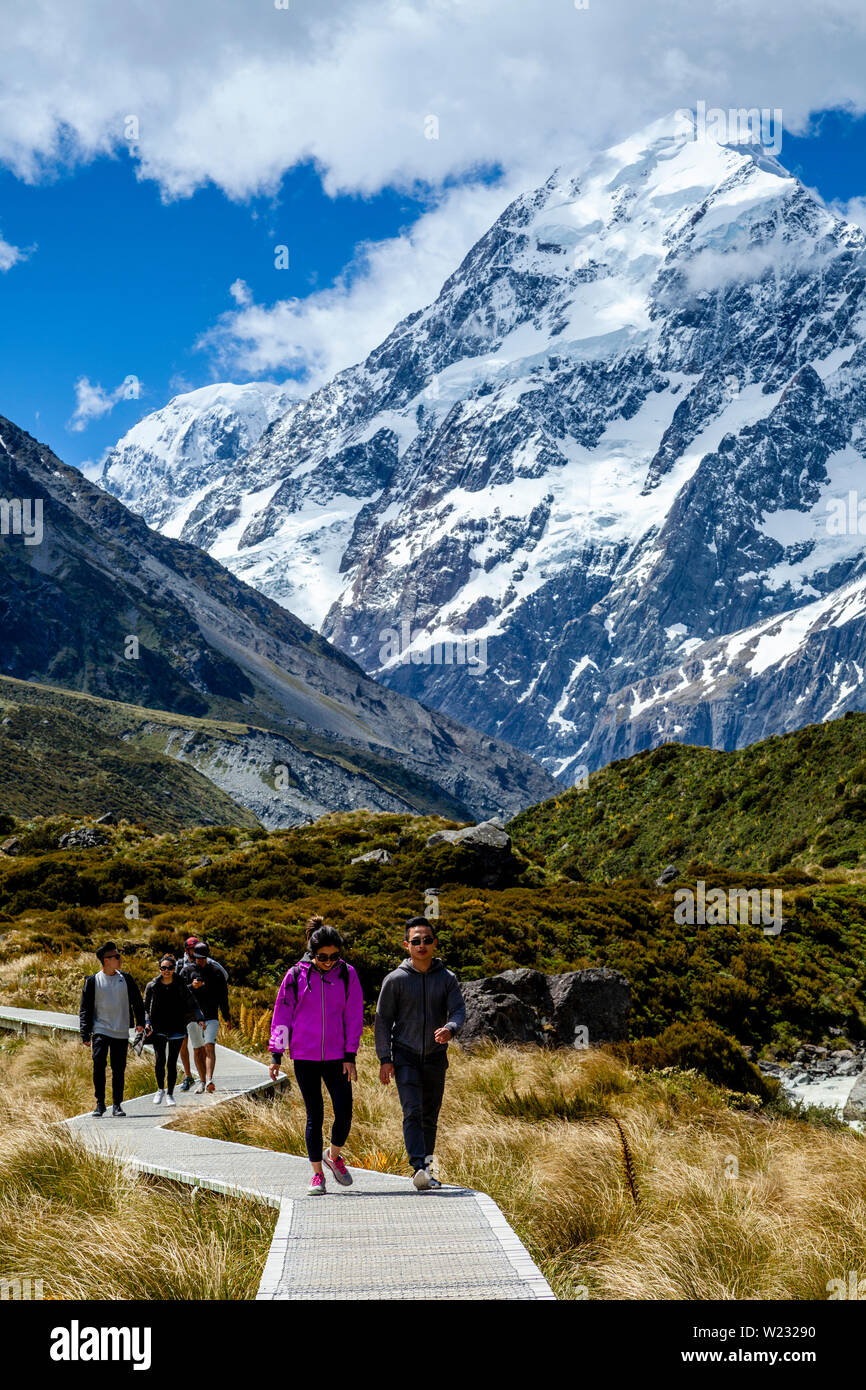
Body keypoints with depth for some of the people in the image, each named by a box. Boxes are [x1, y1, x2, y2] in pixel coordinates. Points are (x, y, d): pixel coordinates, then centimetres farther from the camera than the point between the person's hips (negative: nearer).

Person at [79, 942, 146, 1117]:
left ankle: (117, 1105, 14)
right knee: (98, 1065, -14)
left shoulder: (125, 978, 6)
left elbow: (136, 1000, 16)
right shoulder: (93, 981, -1)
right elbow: (85, 1009, 1)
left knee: (119, 1069, 4)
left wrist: (140, 1022, 7)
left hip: (121, 1032, 2)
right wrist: (85, 1034, -4)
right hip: (100, 1030, -2)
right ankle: (100, 1104, -3)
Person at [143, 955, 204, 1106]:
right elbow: (145, 1007, 9)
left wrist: (200, 1018, -12)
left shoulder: (181, 986, 0)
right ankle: (160, 1090, 7)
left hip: (176, 1029, 0)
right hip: (158, 1029, 0)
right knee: (160, 1060, -14)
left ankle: (170, 1094, 18)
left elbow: (192, 1005, 3)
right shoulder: (152, 986, 1)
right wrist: (147, 1023, -6)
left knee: (172, 1063, 3)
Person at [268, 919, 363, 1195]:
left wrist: (350, 1056, -1)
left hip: (336, 1057, 1)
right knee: (314, 1116, 2)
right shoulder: (296, 975, -1)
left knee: (344, 1114, -4)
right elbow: (282, 1014, 3)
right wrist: (276, 1055, 1)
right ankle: (317, 1175, 13)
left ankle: (334, 1156, 25)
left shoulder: (347, 975, 2)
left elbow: (354, 1017, 4)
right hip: (304, 1058, -1)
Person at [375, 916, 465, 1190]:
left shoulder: (447, 979, 3)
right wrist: (384, 1059, -6)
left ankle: (428, 1166, 24)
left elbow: (458, 1010, -7)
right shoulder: (395, 979, -3)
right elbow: (383, 1019, -1)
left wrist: (450, 1029, -30)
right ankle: (419, 1167, -25)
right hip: (405, 1056, -3)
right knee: (412, 1112, -17)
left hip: (436, 1057, 3)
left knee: (430, 1116, 11)